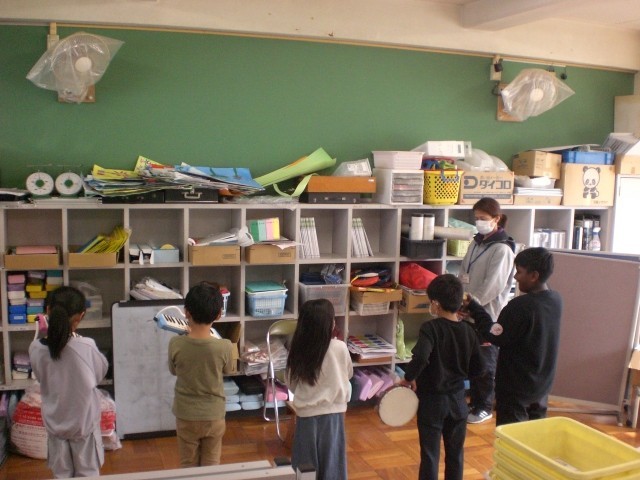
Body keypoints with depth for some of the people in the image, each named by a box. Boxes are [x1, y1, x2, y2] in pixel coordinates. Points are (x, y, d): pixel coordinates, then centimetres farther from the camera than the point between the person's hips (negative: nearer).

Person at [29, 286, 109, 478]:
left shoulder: (36, 348, -16)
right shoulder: (86, 347, -26)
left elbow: (41, 377, 2)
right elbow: (101, 373, -7)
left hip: (55, 423, 3)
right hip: (83, 422, -3)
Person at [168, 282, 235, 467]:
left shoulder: (176, 344, -20)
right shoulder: (224, 346, -21)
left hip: (186, 416, 1)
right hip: (214, 416, 0)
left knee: (188, 465, 19)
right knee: (211, 465, 18)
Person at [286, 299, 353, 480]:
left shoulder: (298, 349, -9)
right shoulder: (339, 347, -15)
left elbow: (291, 382, 3)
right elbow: (348, 374, 4)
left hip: (305, 413, 2)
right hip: (331, 413, -1)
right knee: (330, 464, 13)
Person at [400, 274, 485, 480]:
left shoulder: (431, 328, -18)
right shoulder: (469, 330, -2)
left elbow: (420, 358, -33)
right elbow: (478, 368, 4)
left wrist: (409, 378, -17)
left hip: (432, 400, -4)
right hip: (457, 400, 5)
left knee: (430, 455, 7)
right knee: (455, 453, 18)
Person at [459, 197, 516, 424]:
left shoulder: (502, 249, -15)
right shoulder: (476, 243, 9)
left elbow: (492, 286, -20)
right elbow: (464, 275, 9)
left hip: (489, 314, -7)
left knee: (486, 362, 5)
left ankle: (485, 407, 20)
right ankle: (475, 401, 29)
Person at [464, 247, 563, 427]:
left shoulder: (520, 306, -26)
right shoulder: (556, 300, -1)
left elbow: (497, 336, -19)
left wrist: (474, 308, -12)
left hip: (516, 386, -7)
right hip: (541, 383, 8)